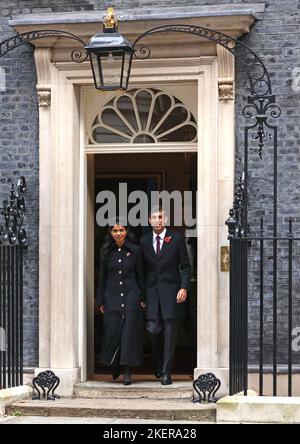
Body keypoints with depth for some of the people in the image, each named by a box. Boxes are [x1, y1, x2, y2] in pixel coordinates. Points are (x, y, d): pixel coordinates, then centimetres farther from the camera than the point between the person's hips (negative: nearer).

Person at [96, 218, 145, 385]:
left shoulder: (135, 250, 2)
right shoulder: (106, 252, 6)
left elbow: (140, 276, 5)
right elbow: (102, 277, 9)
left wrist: (142, 298, 1)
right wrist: (100, 301, 7)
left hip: (131, 296, -1)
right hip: (112, 298, 1)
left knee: (129, 332, -5)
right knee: (112, 332, 0)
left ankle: (127, 372, 0)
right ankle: (115, 367, 22)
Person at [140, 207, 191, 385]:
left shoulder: (177, 239, 2)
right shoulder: (144, 241, 11)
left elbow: (185, 266, 3)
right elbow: (143, 269, 13)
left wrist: (184, 288, -9)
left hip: (171, 290, -2)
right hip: (152, 290, 2)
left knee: (170, 333, -3)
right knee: (153, 330, -6)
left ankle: (166, 372, 2)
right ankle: (159, 364, 20)